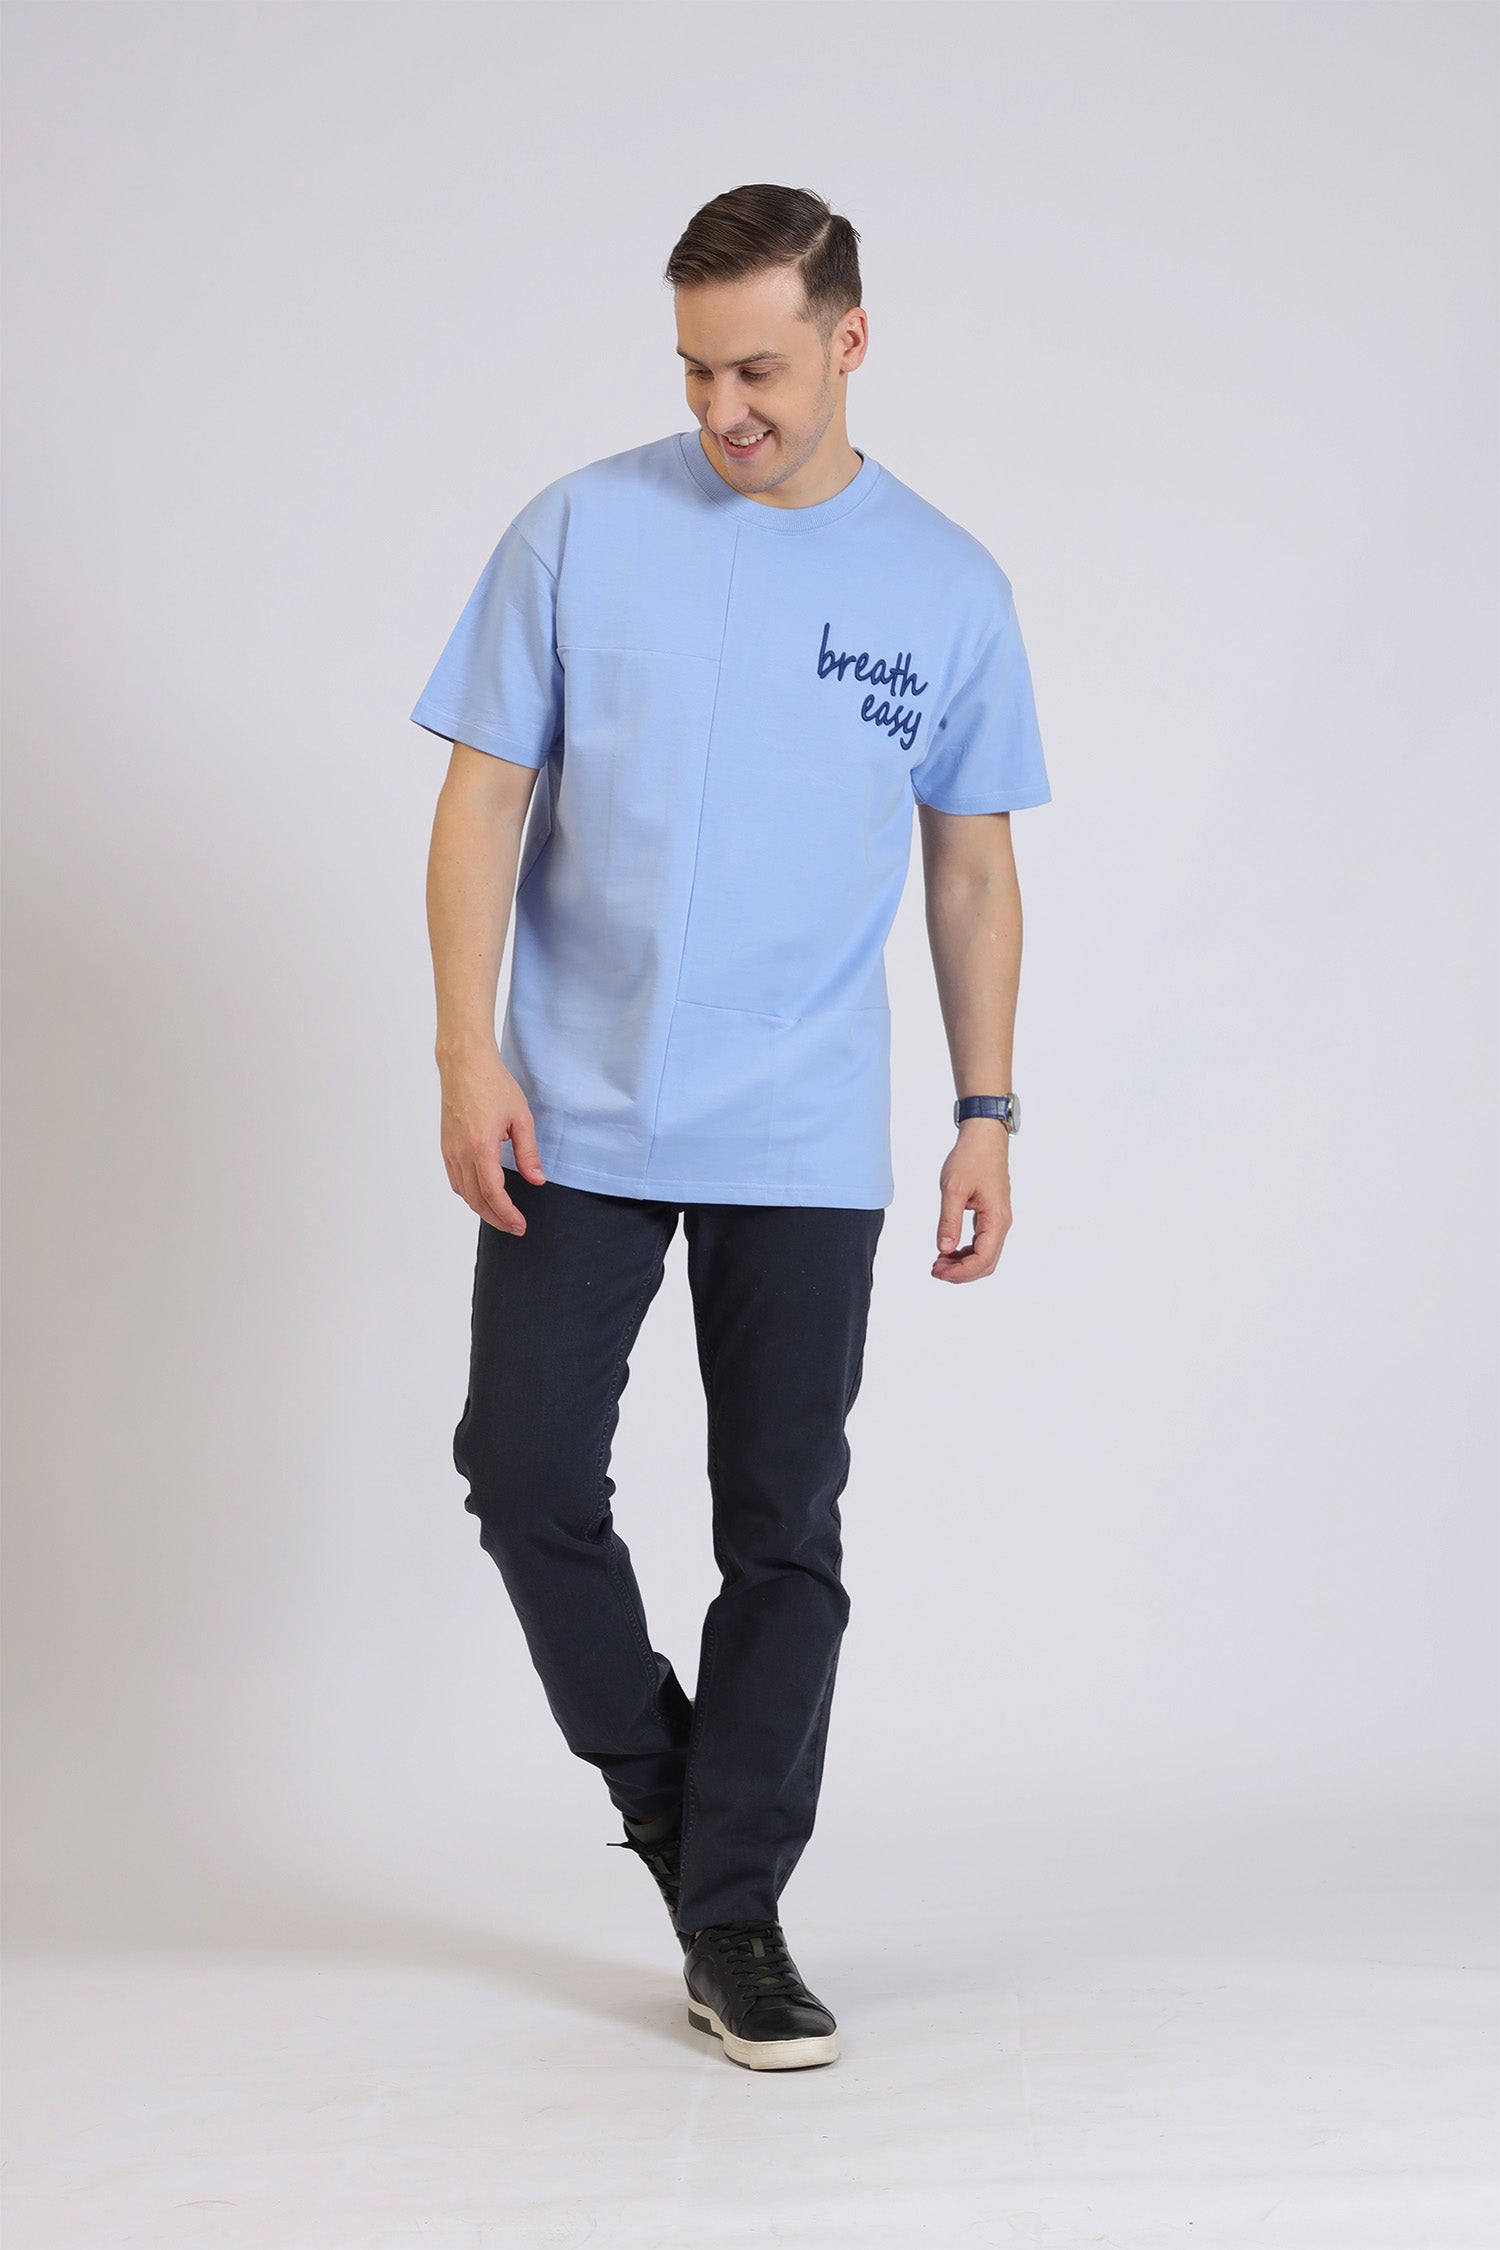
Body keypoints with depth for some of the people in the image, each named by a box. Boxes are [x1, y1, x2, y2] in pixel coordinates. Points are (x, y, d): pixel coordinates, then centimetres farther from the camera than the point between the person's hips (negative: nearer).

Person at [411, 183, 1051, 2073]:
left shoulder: (948, 590, 3)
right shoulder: (580, 535, -2)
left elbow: (972, 868, 9)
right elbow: (484, 798, -1)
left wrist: (988, 1109, 4)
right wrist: (467, 1051, -10)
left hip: (806, 1146, 1)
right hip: (574, 1120, 0)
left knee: (784, 1533, 4)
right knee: (526, 1474, -1)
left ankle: (734, 1918, 16)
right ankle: (654, 1776, 25)